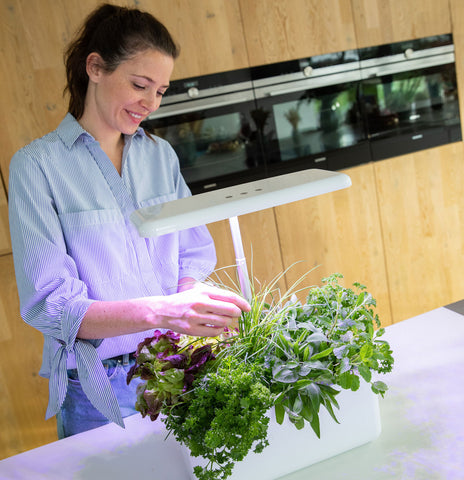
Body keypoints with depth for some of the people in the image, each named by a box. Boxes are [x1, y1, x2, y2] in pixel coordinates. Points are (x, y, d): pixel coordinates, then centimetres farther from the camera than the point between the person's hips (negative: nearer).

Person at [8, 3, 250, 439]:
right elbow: (49, 305, -18)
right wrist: (162, 311, -33)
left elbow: (194, 253, 6)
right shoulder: (37, 166, -12)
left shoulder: (161, 154, 5)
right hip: (100, 392, -4)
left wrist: (190, 306, -17)